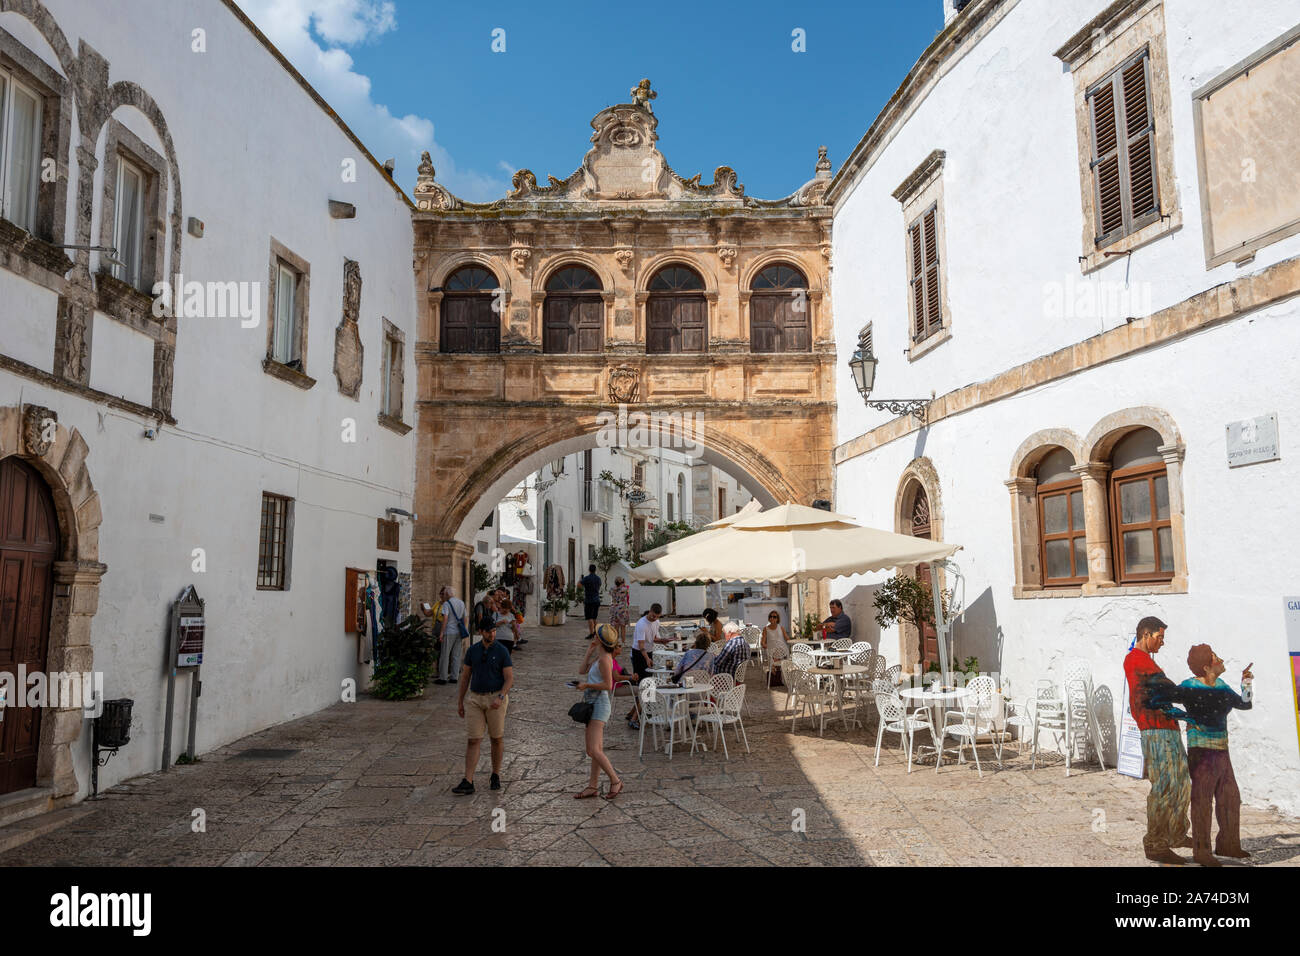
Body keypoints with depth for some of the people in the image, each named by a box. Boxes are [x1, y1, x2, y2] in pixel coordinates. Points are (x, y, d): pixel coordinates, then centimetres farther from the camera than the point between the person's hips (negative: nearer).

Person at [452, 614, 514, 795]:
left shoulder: (502, 652, -5)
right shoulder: (472, 651, 5)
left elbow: (509, 679, -8)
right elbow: (465, 676, 12)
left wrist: (500, 697, -23)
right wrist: (460, 701, 10)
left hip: (496, 698, -2)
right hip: (476, 698, 2)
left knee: (497, 738, 8)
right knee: (473, 740, -2)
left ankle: (496, 776, 24)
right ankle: (467, 782, -4)